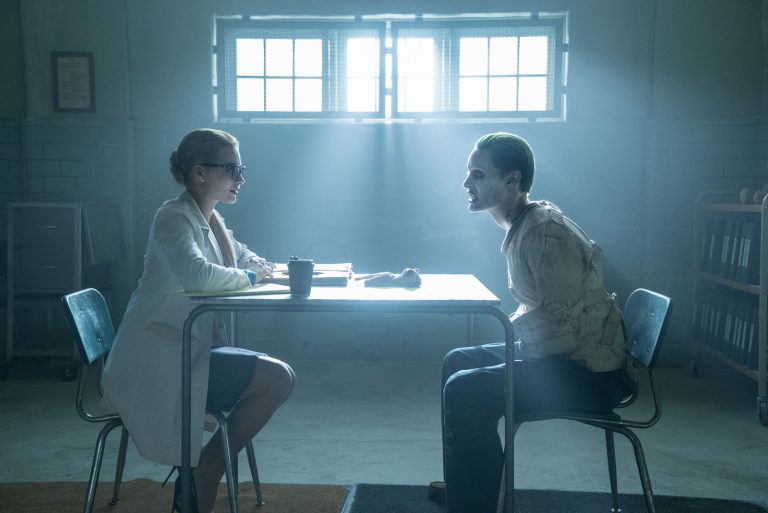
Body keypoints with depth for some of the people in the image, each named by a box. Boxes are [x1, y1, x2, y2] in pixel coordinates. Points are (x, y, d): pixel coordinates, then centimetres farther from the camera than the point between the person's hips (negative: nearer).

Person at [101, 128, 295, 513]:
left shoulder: (210, 221, 13)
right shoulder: (174, 218, -14)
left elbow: (247, 260, 27)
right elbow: (197, 275, -33)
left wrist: (258, 265, 3)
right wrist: (247, 276, -15)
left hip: (188, 348, 9)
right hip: (161, 360, -9)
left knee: (277, 376, 4)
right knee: (277, 378, -15)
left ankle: (203, 472, 11)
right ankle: (204, 473, 1)